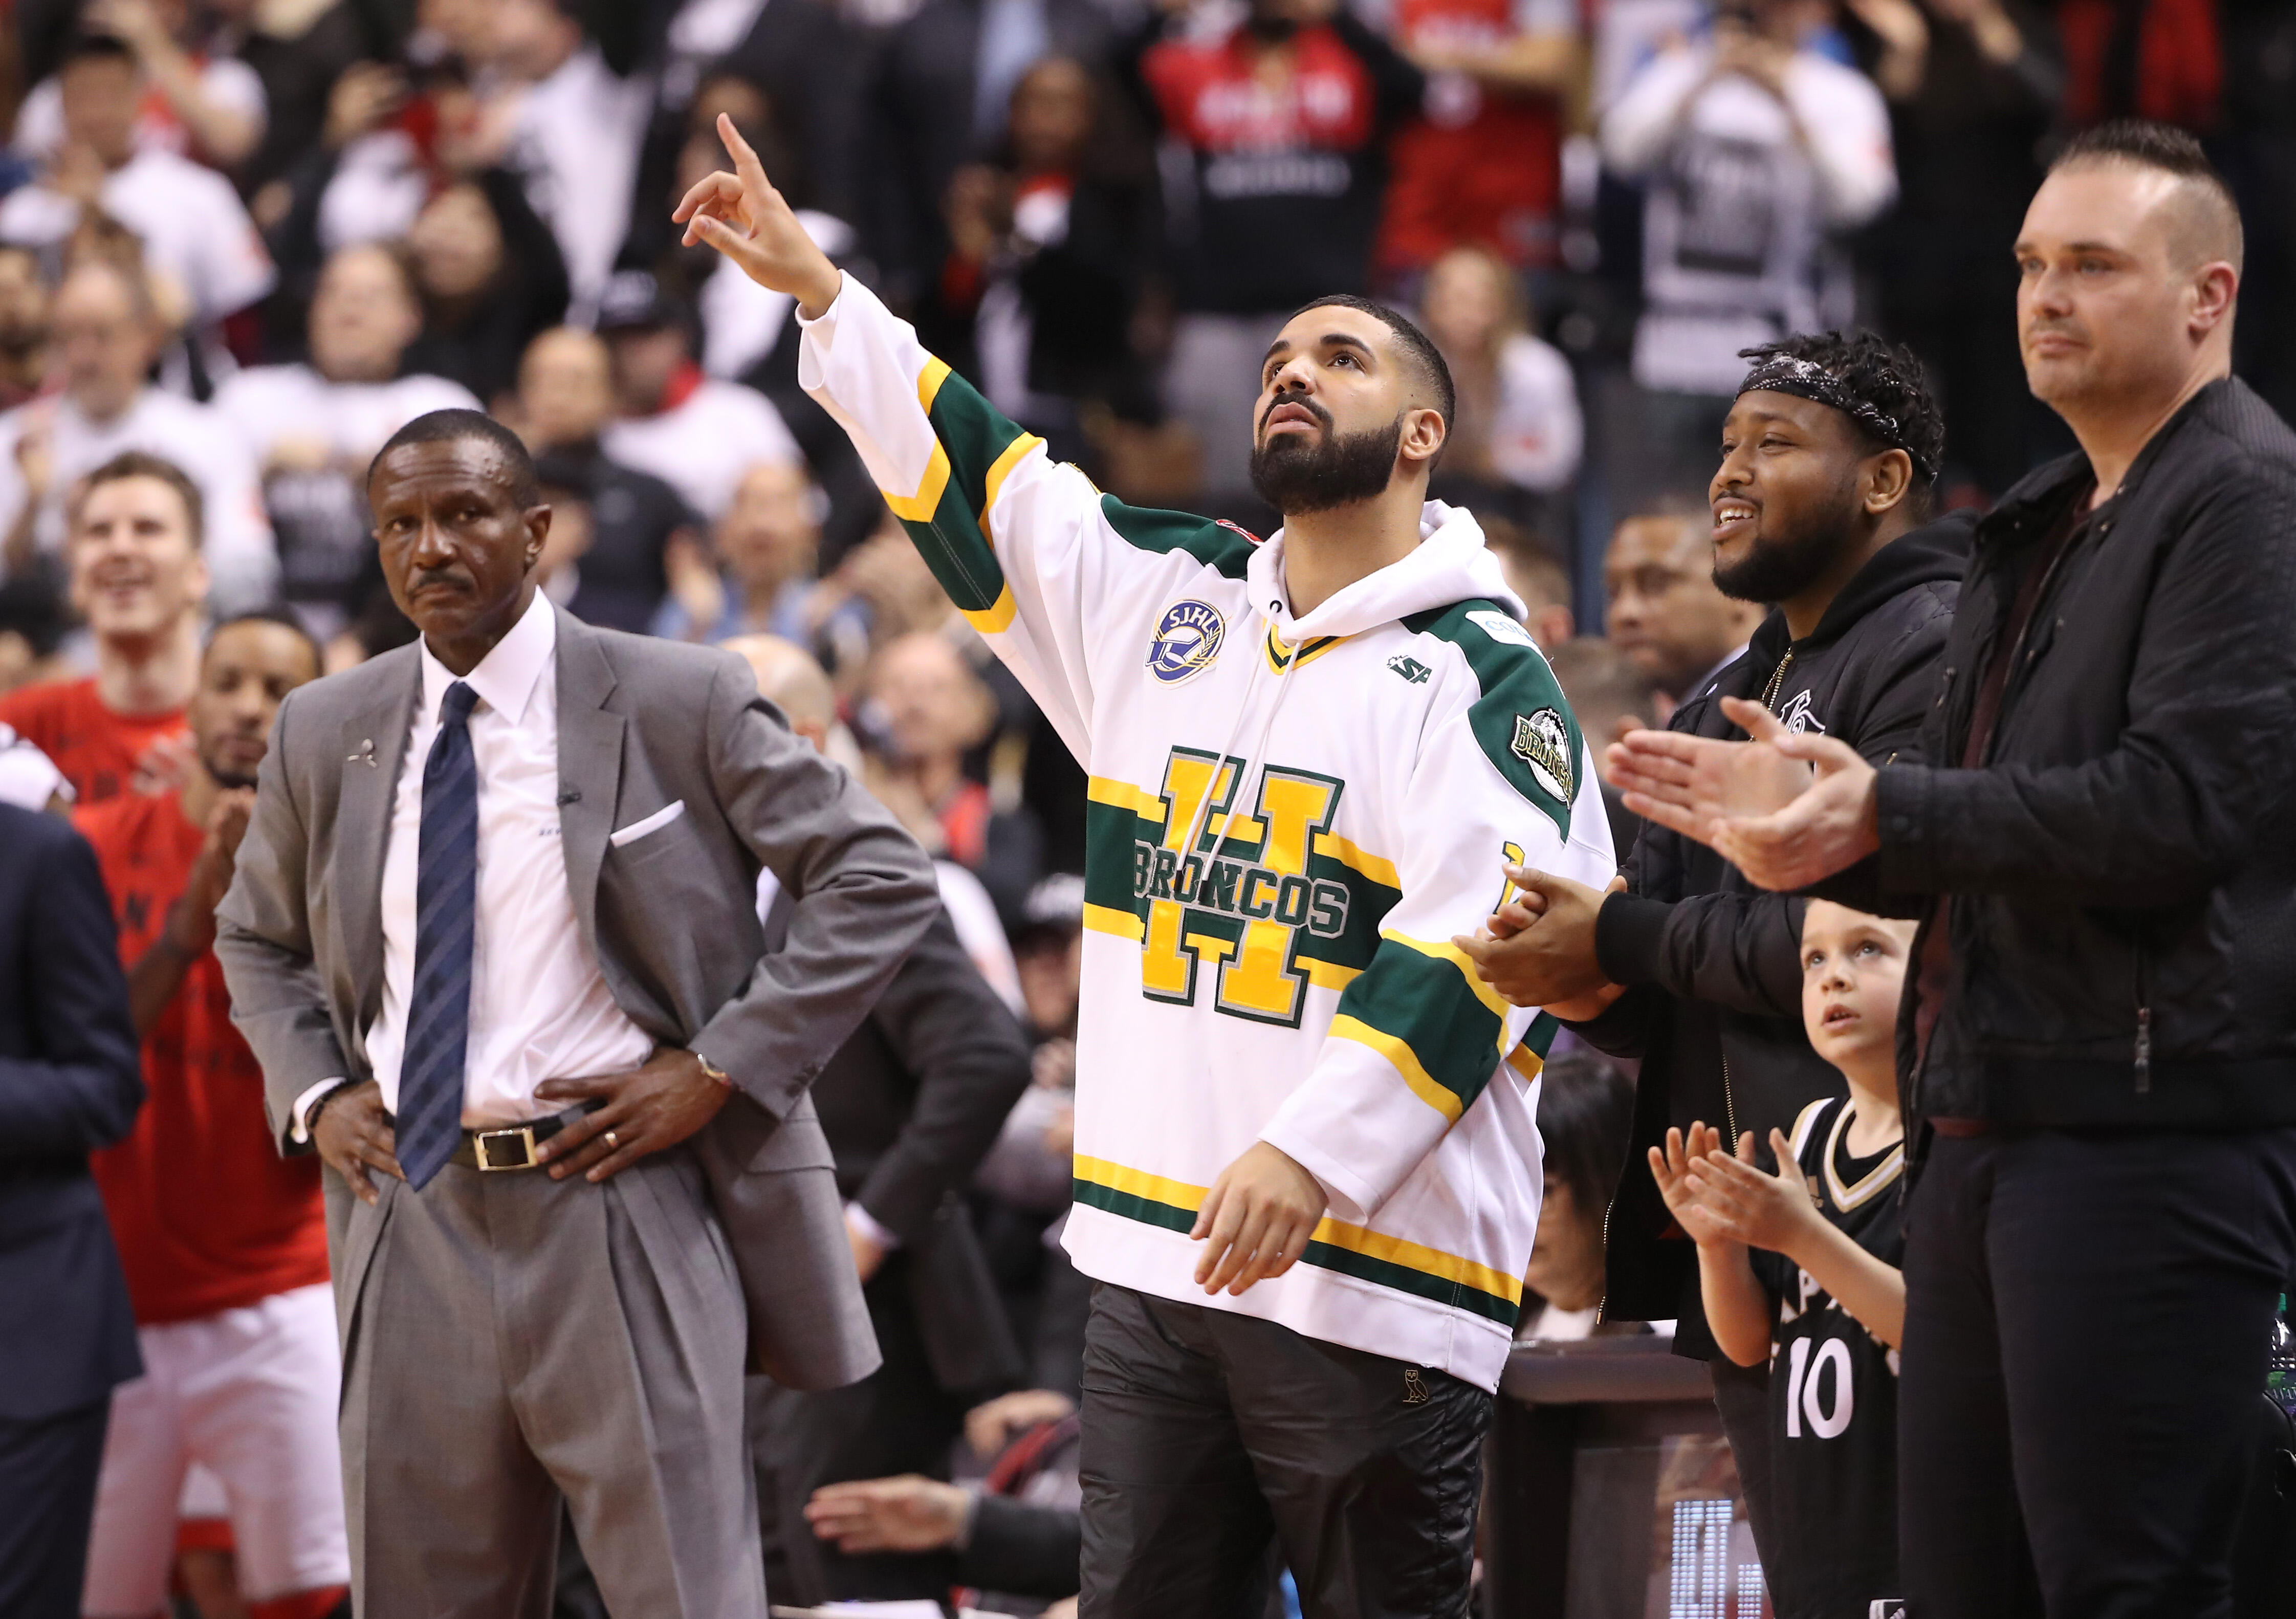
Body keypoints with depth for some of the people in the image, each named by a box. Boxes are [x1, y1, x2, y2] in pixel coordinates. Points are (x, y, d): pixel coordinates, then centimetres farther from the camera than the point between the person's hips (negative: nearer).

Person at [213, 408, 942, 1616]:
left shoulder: (680, 704, -2)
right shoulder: (324, 736, 10)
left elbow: (881, 884, -2)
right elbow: (257, 939, 26)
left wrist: (718, 1071, -9)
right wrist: (314, 1096, 7)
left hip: (623, 1209, -4)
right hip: (413, 1221, 4)